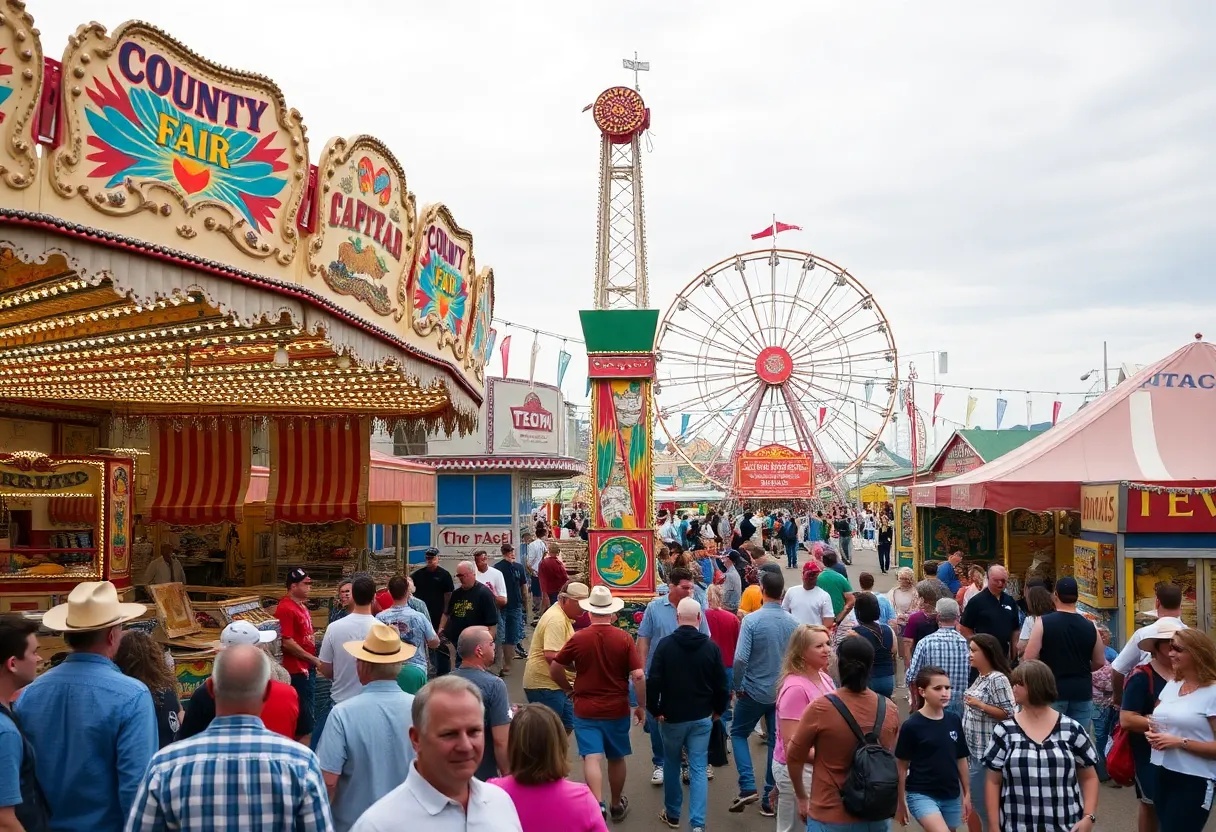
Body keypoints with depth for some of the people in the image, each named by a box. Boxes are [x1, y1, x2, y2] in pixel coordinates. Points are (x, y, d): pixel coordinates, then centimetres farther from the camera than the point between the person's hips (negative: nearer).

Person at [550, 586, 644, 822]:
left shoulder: (578, 638, -8)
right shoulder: (624, 638, -9)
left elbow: (554, 670, -3)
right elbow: (638, 676, -12)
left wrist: (569, 688, 15)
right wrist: (641, 706, 1)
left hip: (586, 709, -1)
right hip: (617, 709, 1)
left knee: (592, 758, -2)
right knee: (616, 758, 18)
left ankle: (597, 804, -20)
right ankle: (617, 804, 33)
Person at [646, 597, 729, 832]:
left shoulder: (665, 645, -11)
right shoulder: (711, 646, -4)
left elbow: (653, 681, -13)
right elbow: (721, 683, 1)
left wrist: (654, 710, 0)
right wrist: (718, 709, 16)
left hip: (672, 716, -1)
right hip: (702, 717, 1)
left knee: (671, 764, 17)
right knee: (698, 769, 3)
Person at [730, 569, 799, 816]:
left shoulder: (752, 620, -16)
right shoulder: (793, 623, -5)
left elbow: (740, 659, -21)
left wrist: (737, 687, -6)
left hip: (755, 691, -3)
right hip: (784, 693, 3)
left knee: (738, 733, 17)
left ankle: (748, 787, 3)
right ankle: (771, 800, 17)